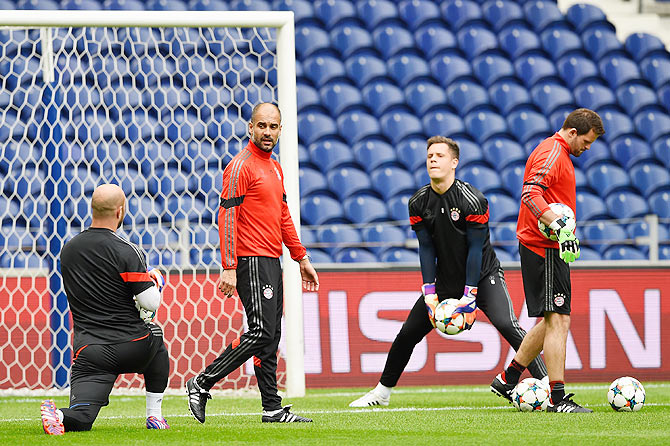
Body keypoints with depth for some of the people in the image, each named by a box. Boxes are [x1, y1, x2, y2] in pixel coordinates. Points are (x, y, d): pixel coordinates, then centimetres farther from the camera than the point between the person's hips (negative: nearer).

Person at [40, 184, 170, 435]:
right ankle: (154, 415, 30)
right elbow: (151, 303, -12)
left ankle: (60, 416, -39)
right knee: (155, 335, 34)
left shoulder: (67, 250, 8)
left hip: (89, 354, 2)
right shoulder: (126, 252, -10)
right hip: (133, 348, -2)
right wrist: (154, 281, 11)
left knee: (80, 418, -3)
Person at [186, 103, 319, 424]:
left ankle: (273, 409, 8)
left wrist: (301, 258, 22)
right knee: (262, 332, -15)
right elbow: (227, 217, -15)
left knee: (271, 337, 7)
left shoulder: (275, 168, 18)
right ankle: (202, 384, -10)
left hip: (272, 263, 9)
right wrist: (228, 268, -22)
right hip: (252, 261, -9)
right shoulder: (241, 166, -10)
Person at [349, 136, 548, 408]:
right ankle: (382, 392, 21)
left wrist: (470, 296, -19)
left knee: (506, 324, -26)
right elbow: (426, 249, -2)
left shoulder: (472, 201, -18)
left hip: (483, 276, -5)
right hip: (445, 281, 5)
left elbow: (475, 249, -16)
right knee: (408, 332, 4)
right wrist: (430, 294, -10)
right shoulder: (419, 203, -4)